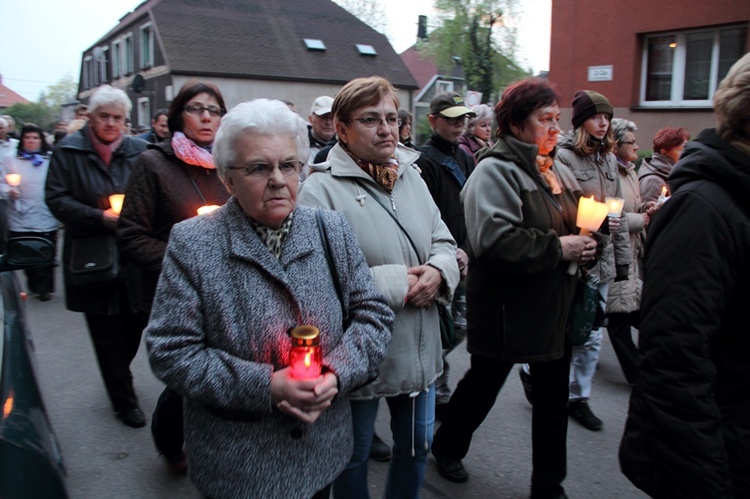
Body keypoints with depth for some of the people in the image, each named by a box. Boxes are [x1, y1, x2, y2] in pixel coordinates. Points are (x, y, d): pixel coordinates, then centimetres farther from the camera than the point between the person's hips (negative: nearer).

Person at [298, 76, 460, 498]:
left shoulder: (411, 177, 5)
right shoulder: (321, 189, -17)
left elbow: (444, 241, 10)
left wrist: (438, 271, -13)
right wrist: (395, 285, -23)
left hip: (420, 349, 6)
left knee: (417, 446, 25)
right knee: (355, 456, 18)